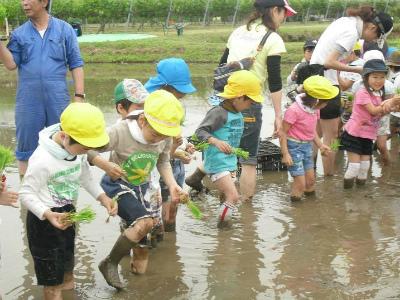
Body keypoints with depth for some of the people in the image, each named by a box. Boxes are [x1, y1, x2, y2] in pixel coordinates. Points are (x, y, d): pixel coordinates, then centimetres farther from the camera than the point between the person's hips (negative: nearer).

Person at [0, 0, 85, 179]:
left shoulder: (64, 29, 1)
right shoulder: (19, 33, 5)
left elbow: (76, 64, 1)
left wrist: (79, 96, -4)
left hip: (58, 99, -1)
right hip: (28, 101, 1)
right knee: (26, 146, 8)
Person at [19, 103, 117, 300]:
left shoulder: (77, 148, -11)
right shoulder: (43, 160, -33)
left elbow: (85, 175, 7)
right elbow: (26, 195, -24)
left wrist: (102, 197, -6)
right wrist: (48, 214, -39)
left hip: (67, 213, 7)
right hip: (45, 221, -7)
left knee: (68, 256, 28)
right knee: (52, 275, 5)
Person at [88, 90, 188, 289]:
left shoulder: (165, 137, -14)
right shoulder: (120, 132, -29)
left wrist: (173, 185, -13)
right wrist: (106, 165, -41)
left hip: (140, 188, 5)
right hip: (117, 185, -5)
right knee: (145, 222, -32)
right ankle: (110, 264, -11)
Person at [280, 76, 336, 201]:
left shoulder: (315, 109, 2)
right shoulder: (294, 110, -23)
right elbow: (283, 132, -18)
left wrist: (320, 145, 6)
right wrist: (285, 154, -19)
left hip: (307, 146, 8)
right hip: (294, 147, -8)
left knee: (311, 180, 12)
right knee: (300, 182, -8)